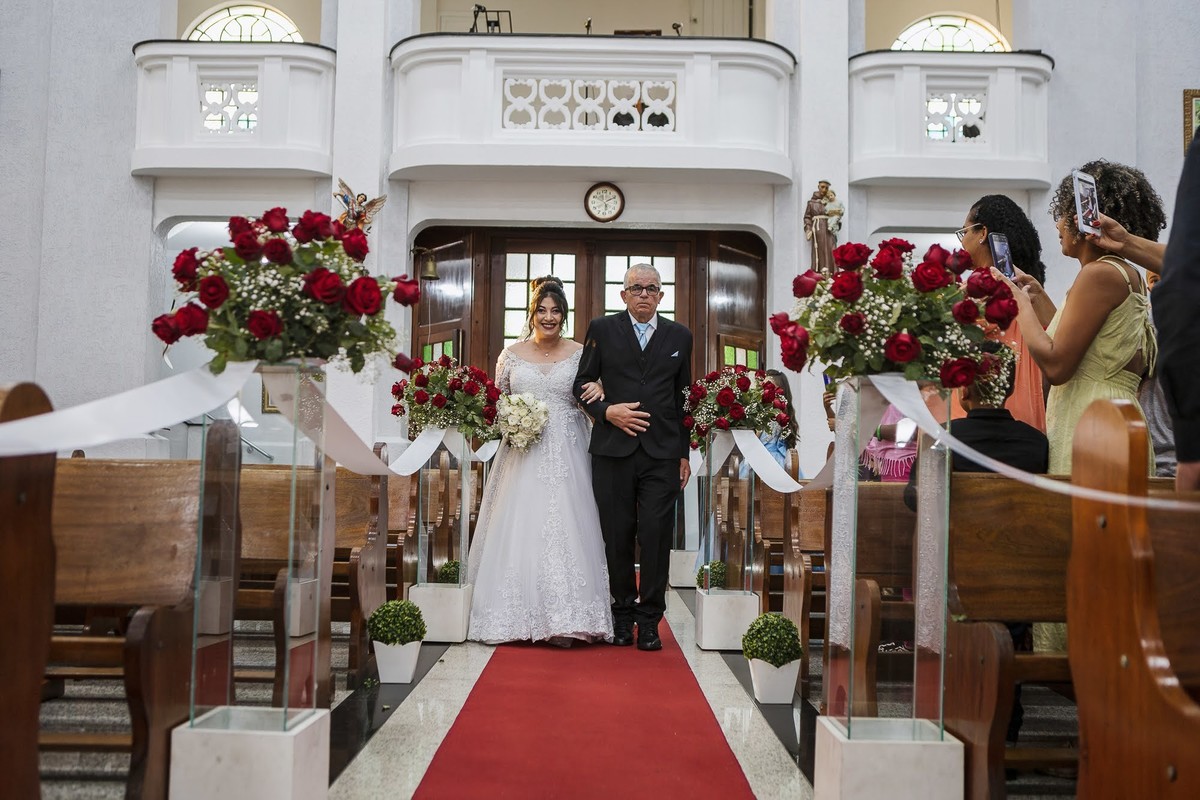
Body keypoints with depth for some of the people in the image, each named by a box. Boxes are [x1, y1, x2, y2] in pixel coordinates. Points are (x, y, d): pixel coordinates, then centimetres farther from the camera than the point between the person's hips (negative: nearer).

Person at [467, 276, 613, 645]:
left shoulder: (579, 354, 6)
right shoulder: (512, 354, 8)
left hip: (566, 458, -1)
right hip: (523, 457, 1)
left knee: (565, 532, -6)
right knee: (518, 531, -2)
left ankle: (563, 620, -2)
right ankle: (518, 617, 7)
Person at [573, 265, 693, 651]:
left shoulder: (680, 336, 12)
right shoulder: (602, 330, 7)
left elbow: (683, 397, 13)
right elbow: (582, 383, 8)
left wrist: (685, 453, 10)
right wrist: (607, 411, -11)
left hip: (662, 453, 1)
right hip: (613, 450, 0)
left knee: (656, 535, -4)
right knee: (618, 536, 5)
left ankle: (649, 620, 4)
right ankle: (622, 616, 17)